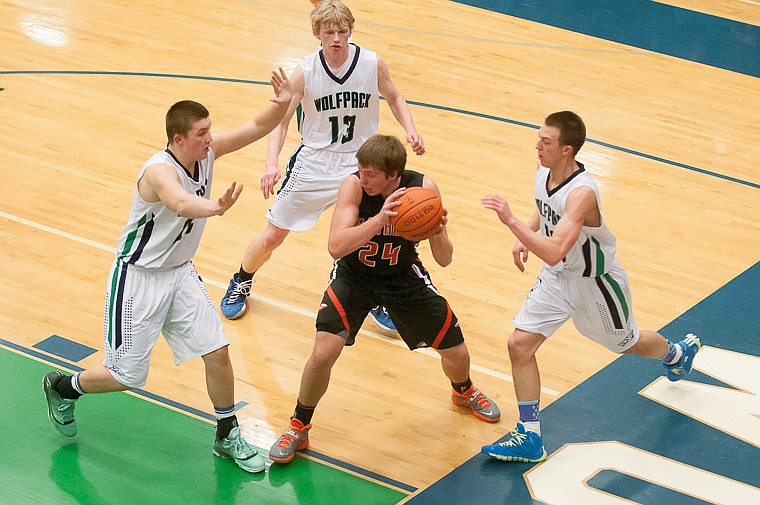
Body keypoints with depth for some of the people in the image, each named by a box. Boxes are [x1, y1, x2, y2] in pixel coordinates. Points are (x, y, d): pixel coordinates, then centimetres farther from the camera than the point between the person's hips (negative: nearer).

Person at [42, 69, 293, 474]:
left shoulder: (206, 152, -9)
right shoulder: (160, 171, -31)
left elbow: (257, 127, -10)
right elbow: (181, 203, -54)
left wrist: (281, 104, -32)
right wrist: (216, 207, -75)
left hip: (180, 273, 7)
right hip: (139, 278, -7)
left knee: (217, 352, 0)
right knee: (128, 376, 3)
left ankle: (227, 436, 19)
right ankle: (63, 387, 31)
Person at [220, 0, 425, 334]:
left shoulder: (373, 64, -12)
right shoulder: (305, 72, -15)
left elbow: (394, 98, 7)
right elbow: (281, 120, -10)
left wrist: (410, 130, -10)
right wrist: (271, 164, -25)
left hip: (360, 162, 1)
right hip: (313, 162, 0)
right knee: (271, 237, 7)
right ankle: (240, 285, 37)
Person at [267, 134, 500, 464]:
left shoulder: (423, 189, -22)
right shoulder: (354, 185, -28)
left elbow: (444, 260, -17)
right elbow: (336, 247, -38)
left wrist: (438, 233, -39)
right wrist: (380, 218, -48)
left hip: (403, 276, 2)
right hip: (354, 274, -2)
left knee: (456, 352, 6)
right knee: (324, 352, -20)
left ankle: (464, 391, 44)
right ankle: (297, 430, 3)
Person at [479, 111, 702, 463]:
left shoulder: (582, 193, -37)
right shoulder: (543, 173, -11)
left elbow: (553, 252, -47)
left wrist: (510, 220, -50)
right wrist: (525, 238, 0)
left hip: (595, 283, -7)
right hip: (556, 278, 7)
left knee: (628, 343, 20)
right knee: (519, 345, -6)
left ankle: (677, 352, 56)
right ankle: (529, 437, 4)